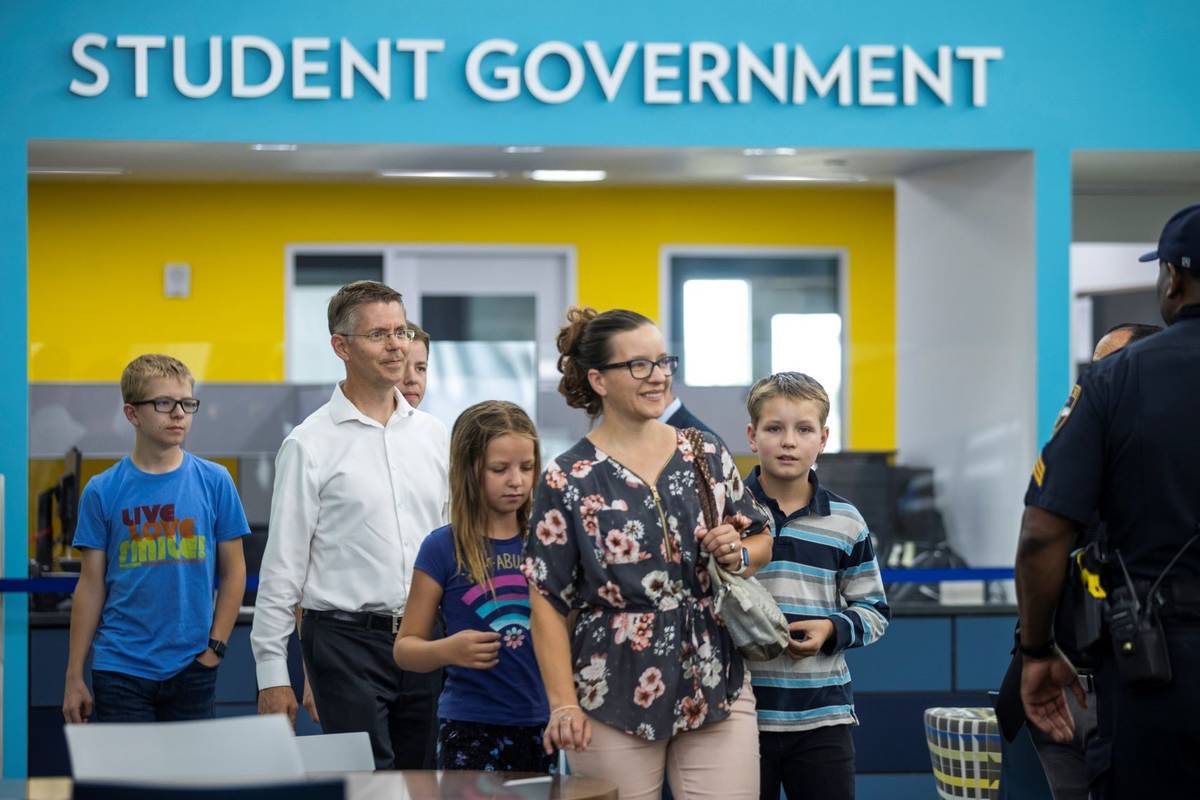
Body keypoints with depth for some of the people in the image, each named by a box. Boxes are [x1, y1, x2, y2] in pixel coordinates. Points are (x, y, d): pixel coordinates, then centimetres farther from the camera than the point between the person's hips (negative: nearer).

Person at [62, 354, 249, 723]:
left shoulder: (215, 482, 1)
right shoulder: (102, 491, 0)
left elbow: (233, 572, 6)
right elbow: (91, 585, 3)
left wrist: (214, 648, -2)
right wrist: (74, 677, 2)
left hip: (192, 669, 1)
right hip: (120, 671, -1)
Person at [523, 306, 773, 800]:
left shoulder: (706, 456, 6)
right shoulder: (568, 481, -5)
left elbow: (761, 539, 18)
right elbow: (548, 602, -5)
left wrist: (739, 555, -6)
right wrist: (563, 704, -11)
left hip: (716, 688, 3)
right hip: (614, 702, -3)